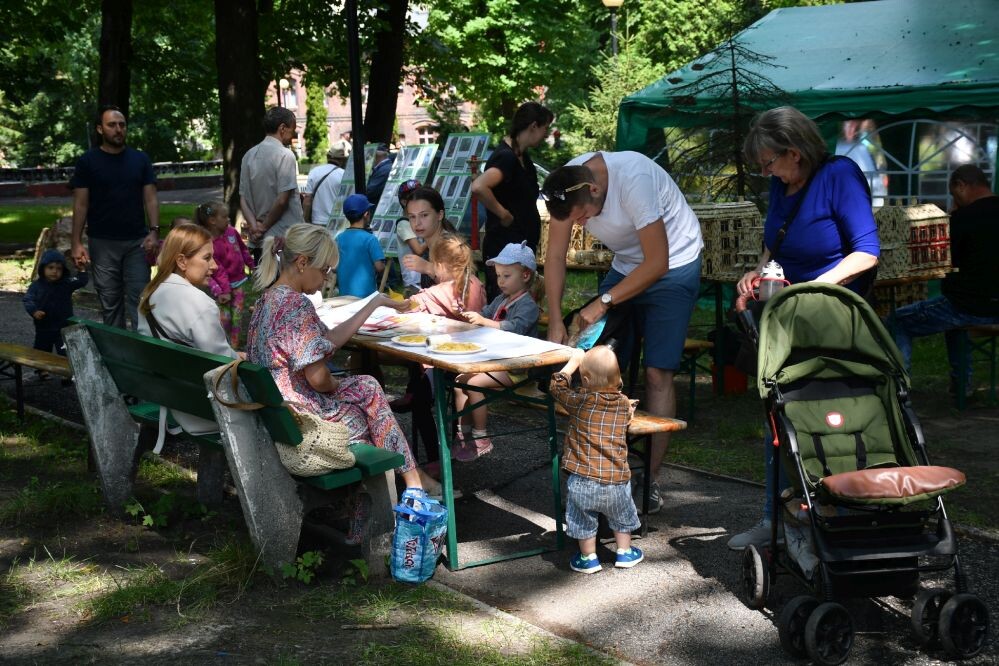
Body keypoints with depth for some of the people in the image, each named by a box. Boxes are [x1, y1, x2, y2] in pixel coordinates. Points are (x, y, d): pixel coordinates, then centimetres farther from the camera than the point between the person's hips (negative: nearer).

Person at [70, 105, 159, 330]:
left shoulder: (140, 159, 7)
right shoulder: (88, 161, 2)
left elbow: (150, 198, 6)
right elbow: (81, 204, 1)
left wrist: (154, 231, -8)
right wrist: (76, 243, -6)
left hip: (136, 241, 1)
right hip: (102, 243, -1)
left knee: (139, 300, -3)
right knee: (110, 303, 5)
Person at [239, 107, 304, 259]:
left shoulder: (249, 155, 11)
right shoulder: (285, 155, -11)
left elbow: (243, 200, 8)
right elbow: (282, 200, -16)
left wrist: (254, 225, -4)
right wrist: (264, 227, -5)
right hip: (286, 240, -7)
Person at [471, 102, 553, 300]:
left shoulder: (521, 155, 10)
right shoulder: (506, 157, -20)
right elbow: (478, 187, -37)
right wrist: (503, 214, -24)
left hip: (523, 245, 10)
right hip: (505, 248, -10)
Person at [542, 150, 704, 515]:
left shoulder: (634, 180, -34)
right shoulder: (566, 187, -15)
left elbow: (657, 263, -28)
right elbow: (555, 257, -8)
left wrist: (603, 303, -25)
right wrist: (555, 321, -16)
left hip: (673, 265, -6)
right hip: (626, 265, 6)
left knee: (656, 373, -11)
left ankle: (649, 481, -6)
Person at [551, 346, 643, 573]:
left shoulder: (580, 401, -10)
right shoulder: (624, 403, -1)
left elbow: (557, 386, 7)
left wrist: (574, 361, 16)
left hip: (583, 479, -3)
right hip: (617, 478, 3)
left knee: (583, 520, 16)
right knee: (621, 516, 26)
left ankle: (588, 558, 25)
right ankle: (625, 552, 37)